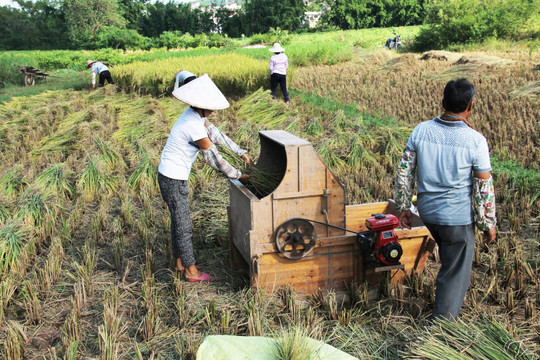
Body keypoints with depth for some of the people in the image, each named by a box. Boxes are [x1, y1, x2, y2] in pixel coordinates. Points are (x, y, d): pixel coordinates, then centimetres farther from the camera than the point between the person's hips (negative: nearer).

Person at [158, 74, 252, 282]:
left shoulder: (196, 115, 1)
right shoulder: (194, 126, -26)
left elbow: (216, 134, 12)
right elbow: (212, 158, -19)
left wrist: (241, 153, 11)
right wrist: (238, 176, -9)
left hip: (171, 175, 10)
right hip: (173, 179, -10)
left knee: (178, 221, 19)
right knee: (183, 225, 2)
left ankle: (180, 264, 34)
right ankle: (191, 272, 15)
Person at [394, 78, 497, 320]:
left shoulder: (420, 131, -7)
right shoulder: (475, 141, -17)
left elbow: (404, 172, 0)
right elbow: (484, 188, -12)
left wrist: (403, 207, 11)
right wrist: (488, 223, 1)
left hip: (427, 212, 5)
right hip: (458, 217, -5)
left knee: (450, 259, 30)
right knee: (455, 273, 9)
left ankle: (449, 307, 48)